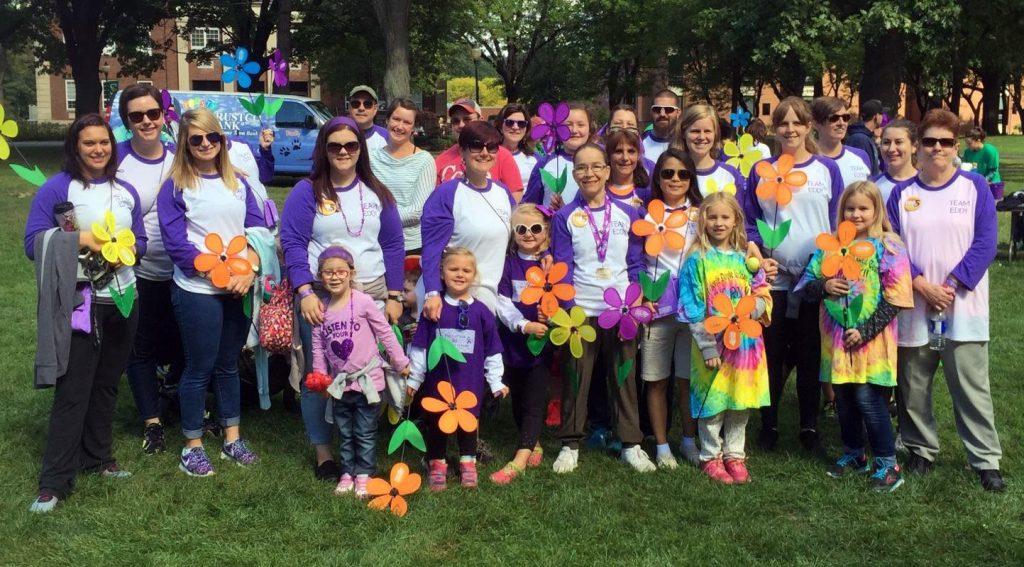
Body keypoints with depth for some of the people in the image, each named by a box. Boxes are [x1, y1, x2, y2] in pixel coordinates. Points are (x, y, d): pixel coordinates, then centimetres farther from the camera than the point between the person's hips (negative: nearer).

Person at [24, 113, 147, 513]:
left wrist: (126, 249, -8)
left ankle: (98, 458, 30)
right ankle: (54, 482, 0)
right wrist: (79, 239, -22)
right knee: (72, 392, -6)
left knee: (106, 385, 15)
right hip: (79, 304, -5)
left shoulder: (126, 191, 10)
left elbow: (140, 241, 13)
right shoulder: (56, 188, -7)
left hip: (122, 300, 5)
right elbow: (33, 244, -10)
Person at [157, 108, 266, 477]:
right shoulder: (175, 187, -4)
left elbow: (258, 228, 6)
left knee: (229, 364, 15)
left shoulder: (238, 183, 11)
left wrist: (249, 269, -11)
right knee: (199, 368, 3)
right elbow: (176, 243, -10)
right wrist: (219, 275, -16)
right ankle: (193, 446, 16)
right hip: (197, 291, -4)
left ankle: (232, 439, 27)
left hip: (240, 289, 5)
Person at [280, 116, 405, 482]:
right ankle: (323, 453, 15)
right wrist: (305, 292, -16)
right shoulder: (307, 191, 0)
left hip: (371, 294, 3)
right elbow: (292, 243, -6)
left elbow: (393, 245, 12)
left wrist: (394, 296, 5)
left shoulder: (376, 193, 11)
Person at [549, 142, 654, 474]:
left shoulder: (626, 214, 5)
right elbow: (562, 267, -2)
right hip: (581, 310, -1)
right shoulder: (565, 217, 1)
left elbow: (636, 263, 6)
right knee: (576, 379, 5)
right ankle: (570, 445, 15)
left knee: (625, 377, 7)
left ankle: (631, 443, 17)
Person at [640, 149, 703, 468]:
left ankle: (689, 441, 21)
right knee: (656, 380, 4)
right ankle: (662, 446, 15)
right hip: (656, 306, 0)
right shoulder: (648, 214, 7)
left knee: (689, 379, 6)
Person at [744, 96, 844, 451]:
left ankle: (809, 427, 18)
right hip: (773, 276, 0)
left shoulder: (827, 169, 6)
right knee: (772, 352, 5)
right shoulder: (762, 170, 7)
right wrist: (752, 244, -11)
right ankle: (768, 425, 17)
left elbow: (838, 222, 6)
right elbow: (748, 220, 7)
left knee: (809, 354, 7)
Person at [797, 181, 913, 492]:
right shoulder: (830, 245, 7)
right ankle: (853, 454, 31)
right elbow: (807, 283, 9)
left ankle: (887, 464, 10)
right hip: (836, 338, 5)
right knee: (844, 399, 13)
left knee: (869, 400, -3)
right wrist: (824, 286, -13)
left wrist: (865, 331, -16)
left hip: (871, 338, -4)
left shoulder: (888, 248, -6)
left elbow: (896, 299, -11)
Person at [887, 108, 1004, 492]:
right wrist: (923, 286, -12)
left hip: (963, 307, -2)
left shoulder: (976, 187, 2)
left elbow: (984, 243, -4)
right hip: (914, 306, 2)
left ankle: (986, 460, 6)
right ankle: (921, 450, 24)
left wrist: (951, 286, -13)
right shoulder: (901, 193, 7)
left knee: (972, 387, -3)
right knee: (913, 386, 9)